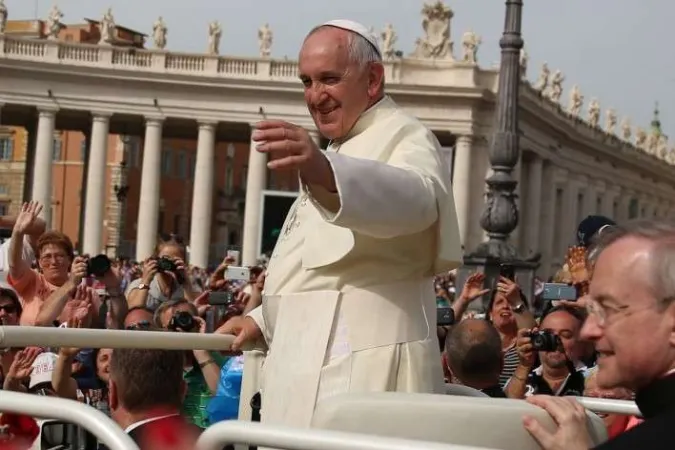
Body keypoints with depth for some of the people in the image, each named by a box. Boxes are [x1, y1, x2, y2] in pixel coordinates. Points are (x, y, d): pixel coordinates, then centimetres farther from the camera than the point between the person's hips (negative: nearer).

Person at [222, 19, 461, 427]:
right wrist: (265, 319, 25)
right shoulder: (343, 151, 24)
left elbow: (415, 198, -34)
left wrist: (324, 172, -51)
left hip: (359, 367, -9)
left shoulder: (404, 137, -7)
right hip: (311, 362, 10)